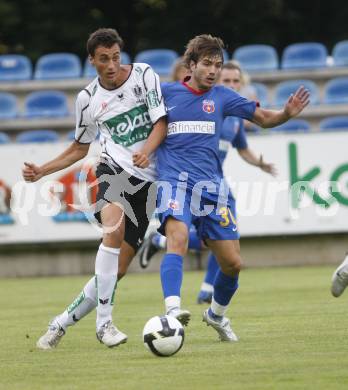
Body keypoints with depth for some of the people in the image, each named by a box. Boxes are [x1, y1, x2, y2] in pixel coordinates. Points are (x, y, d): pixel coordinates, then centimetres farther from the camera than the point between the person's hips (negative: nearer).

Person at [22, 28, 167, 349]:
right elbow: (80, 149, 20)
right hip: (114, 169, 0)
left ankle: (62, 323, 11)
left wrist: (146, 151, -23)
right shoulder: (88, 99, 7)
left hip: (147, 179, 0)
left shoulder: (144, 75, 1)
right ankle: (104, 322, -30)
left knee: (118, 266, -5)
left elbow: (161, 123, -3)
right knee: (114, 226, -34)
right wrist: (41, 171, 9)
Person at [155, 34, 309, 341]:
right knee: (177, 237, -33)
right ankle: (172, 308, -46)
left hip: (212, 186, 3)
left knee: (233, 263, 2)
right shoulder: (166, 92, 6)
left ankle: (216, 314, 30)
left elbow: (264, 118, 14)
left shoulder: (222, 96, 12)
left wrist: (287, 113, -5)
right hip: (175, 181, -3)